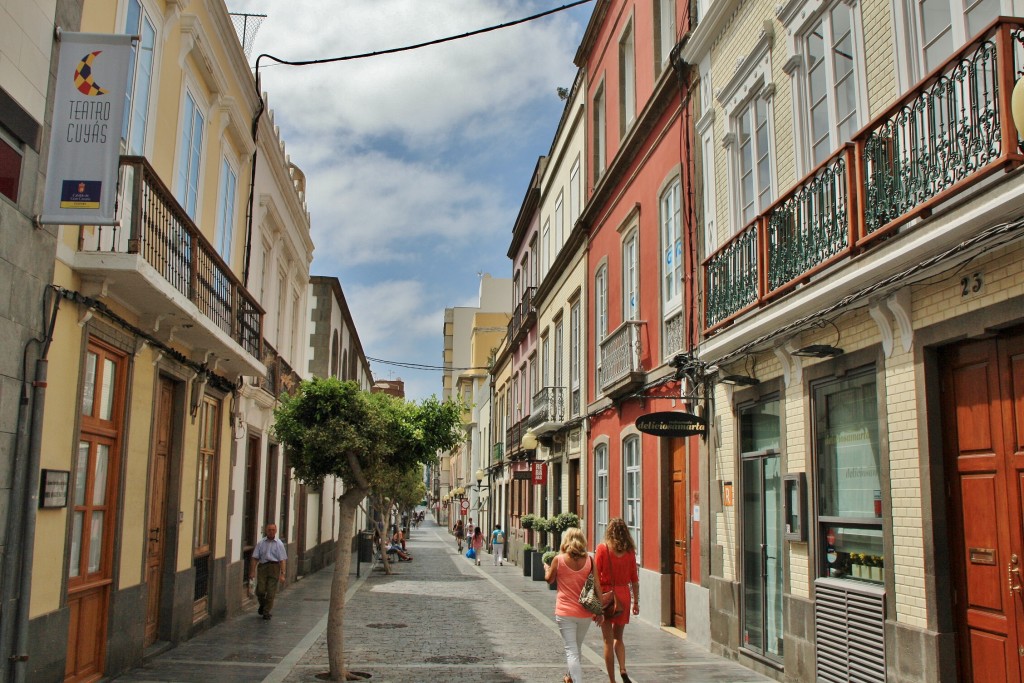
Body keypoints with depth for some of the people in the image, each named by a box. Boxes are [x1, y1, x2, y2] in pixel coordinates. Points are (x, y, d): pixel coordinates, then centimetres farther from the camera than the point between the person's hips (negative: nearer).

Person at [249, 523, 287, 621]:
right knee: (260, 590, -5)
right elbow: (255, 558, 8)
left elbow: (282, 560, 0)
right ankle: (262, 605, 26)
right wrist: (252, 571, 0)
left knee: (271, 592, -2)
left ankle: (267, 612, 11)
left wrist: (282, 574, -7)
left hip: (274, 567, -1)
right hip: (262, 567, 1)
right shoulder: (261, 543, 9)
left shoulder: (279, 544, 3)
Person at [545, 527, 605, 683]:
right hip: (585, 613, 3)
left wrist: (546, 568, 30)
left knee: (571, 651, -3)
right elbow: (597, 586, -2)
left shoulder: (558, 559, -7)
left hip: (565, 613, -3)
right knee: (577, 649, 23)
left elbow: (549, 579, 8)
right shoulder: (589, 560, -2)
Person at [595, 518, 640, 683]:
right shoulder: (629, 551, 2)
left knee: (608, 640, 6)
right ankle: (623, 669, 0)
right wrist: (636, 602, 12)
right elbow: (634, 579, 4)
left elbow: (596, 576, -8)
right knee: (618, 637, 20)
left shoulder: (603, 548, -7)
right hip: (624, 595, 3)